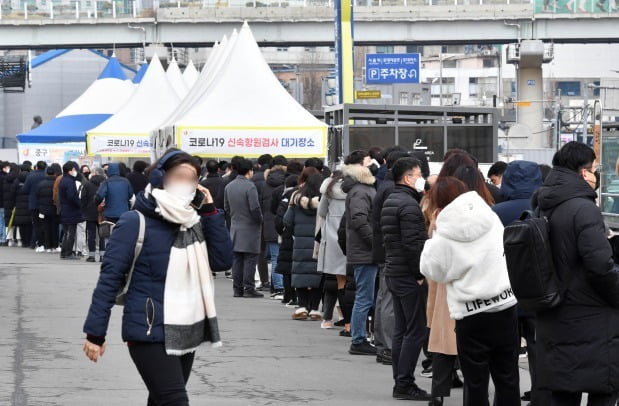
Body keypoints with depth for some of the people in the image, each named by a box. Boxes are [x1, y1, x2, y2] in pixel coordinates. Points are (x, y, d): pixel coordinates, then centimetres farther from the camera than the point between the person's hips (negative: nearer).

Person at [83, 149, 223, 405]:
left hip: (187, 332, 7)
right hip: (151, 334, -7)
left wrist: (210, 211, -2)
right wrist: (95, 332, -15)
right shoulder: (136, 222, -12)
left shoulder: (193, 220, 10)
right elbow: (110, 277, -12)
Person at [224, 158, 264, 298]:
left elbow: (226, 207, 13)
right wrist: (259, 220, -3)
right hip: (250, 228, -7)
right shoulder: (250, 186, -16)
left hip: (235, 227, 7)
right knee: (250, 259, -2)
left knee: (237, 259, 9)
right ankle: (249, 288, -4)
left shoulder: (229, 186, 6)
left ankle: (237, 289, 11)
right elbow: (255, 208, -18)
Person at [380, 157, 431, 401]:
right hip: (408, 275, -10)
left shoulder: (390, 201, 16)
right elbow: (413, 244, -22)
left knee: (401, 330, 12)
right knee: (416, 331, -7)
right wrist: (419, 274, -15)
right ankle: (404, 384, -7)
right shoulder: (409, 204, -16)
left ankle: (400, 382, 14)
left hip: (393, 272, 10)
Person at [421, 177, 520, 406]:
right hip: (507, 307, 4)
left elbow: (432, 270, 3)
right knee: (508, 380, 12)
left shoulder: (444, 237, -11)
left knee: (475, 383, 6)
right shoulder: (491, 218, 2)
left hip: (472, 316, -4)